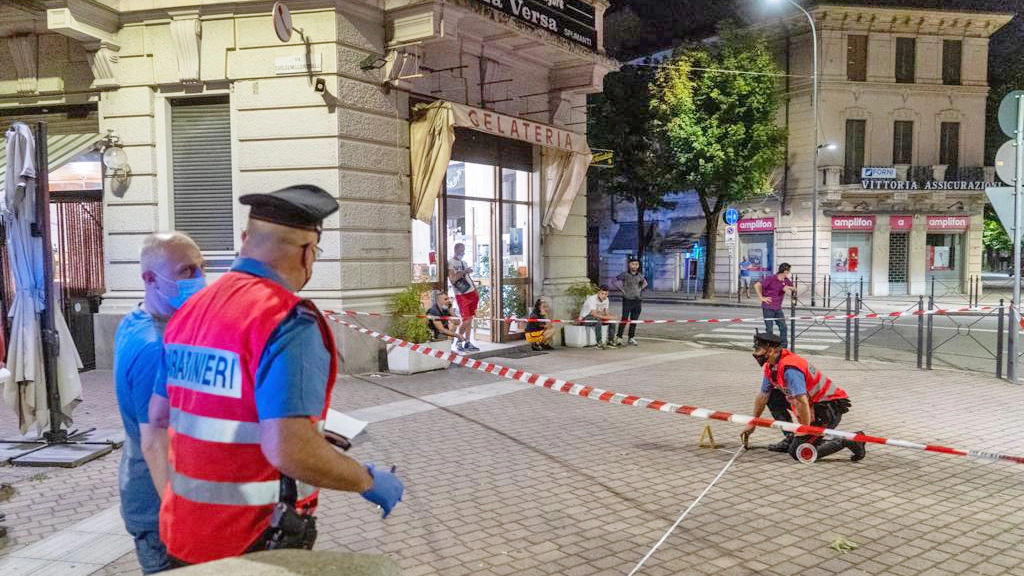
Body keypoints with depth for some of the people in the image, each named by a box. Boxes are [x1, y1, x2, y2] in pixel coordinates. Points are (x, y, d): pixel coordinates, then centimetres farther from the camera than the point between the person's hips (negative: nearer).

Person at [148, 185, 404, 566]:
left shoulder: (189, 310, 4)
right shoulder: (288, 321, -22)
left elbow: (158, 416, 14)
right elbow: (289, 449, -30)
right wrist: (369, 481, -15)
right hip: (256, 541, -7)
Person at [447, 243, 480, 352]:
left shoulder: (464, 262, 18)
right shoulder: (450, 263, -7)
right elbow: (452, 279, -18)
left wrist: (476, 290, 16)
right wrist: (464, 272, -21)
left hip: (471, 293, 8)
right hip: (461, 295, -7)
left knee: (470, 319, 7)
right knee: (466, 320, -10)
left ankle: (467, 343, 12)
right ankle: (459, 341, 9)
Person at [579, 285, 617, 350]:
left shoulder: (606, 299, -3)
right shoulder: (592, 299, -26)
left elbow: (606, 312, -1)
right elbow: (594, 314, -36)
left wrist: (610, 316, -25)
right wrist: (607, 317, -40)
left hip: (597, 317, 7)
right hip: (585, 318, -7)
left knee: (613, 320, -11)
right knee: (598, 321, -36)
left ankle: (610, 341, -2)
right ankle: (599, 343, -29)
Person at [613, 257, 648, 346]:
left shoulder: (640, 276, 7)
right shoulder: (625, 275, -7)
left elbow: (644, 283, 26)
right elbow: (616, 280, 1)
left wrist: (640, 290, 12)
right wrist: (622, 289, -2)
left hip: (637, 301, 5)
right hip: (627, 300, -4)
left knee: (634, 320, 8)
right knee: (624, 320, -8)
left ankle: (631, 339, 17)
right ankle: (619, 338, -1)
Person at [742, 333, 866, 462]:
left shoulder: (789, 368, -26)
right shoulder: (770, 367, 4)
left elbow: (802, 402, -30)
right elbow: (763, 396, 16)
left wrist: (805, 432, -22)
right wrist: (752, 423, 21)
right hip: (813, 404, 9)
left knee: (798, 452, -14)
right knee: (772, 396, 8)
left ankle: (847, 441, -4)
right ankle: (790, 439, 13)